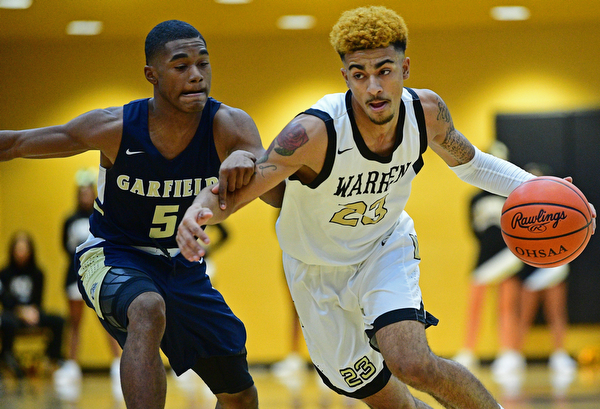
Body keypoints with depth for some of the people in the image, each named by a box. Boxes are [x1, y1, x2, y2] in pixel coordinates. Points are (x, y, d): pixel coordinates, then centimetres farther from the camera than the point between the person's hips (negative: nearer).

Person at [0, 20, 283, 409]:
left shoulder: (230, 126, -19)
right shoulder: (114, 128, -22)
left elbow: (277, 196, -34)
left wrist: (248, 162, -56)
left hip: (182, 267, 4)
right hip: (114, 256, -4)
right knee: (149, 310, -40)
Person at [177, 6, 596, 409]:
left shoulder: (427, 111, -18)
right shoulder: (315, 132, -33)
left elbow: (468, 162, 3)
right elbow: (234, 192, -31)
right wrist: (200, 210, -55)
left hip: (386, 249, 1)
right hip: (318, 271, -1)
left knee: (411, 362, -26)